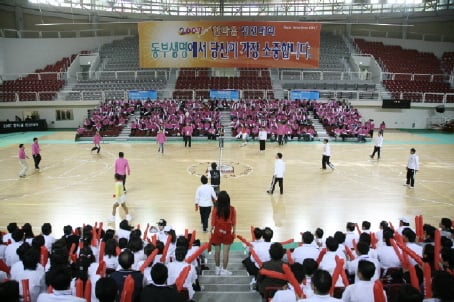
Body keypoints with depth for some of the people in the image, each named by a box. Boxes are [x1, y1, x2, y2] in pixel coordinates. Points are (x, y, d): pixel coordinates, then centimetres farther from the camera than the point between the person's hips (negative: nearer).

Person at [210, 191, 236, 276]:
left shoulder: (216, 209, -13)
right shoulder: (232, 209, -13)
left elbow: (213, 222, -5)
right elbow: (234, 222, -6)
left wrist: (211, 230, 8)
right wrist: (233, 232, 7)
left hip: (217, 232, 1)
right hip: (227, 233, -1)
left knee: (217, 251, 14)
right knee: (225, 252, 7)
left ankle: (217, 269, 28)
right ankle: (224, 270, 16)